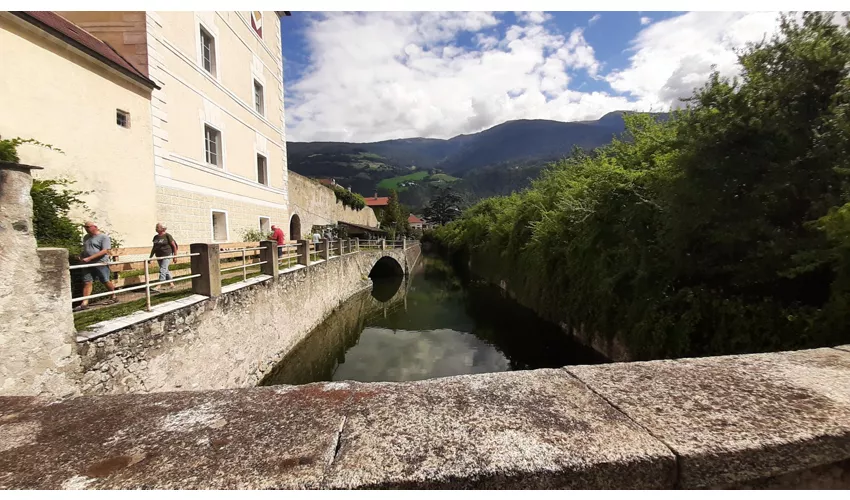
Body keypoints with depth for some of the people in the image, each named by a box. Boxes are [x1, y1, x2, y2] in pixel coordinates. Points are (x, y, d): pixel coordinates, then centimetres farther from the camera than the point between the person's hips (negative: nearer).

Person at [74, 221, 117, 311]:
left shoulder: (104, 237, -7)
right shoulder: (86, 237, 16)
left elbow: (104, 251, -16)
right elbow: (85, 249, 29)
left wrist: (89, 258, -22)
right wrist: (81, 256, 6)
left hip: (101, 264, -6)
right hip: (88, 264, 6)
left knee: (106, 281, 4)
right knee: (87, 282, -2)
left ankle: (114, 298, 21)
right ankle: (84, 303, -4)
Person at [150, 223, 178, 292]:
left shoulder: (167, 236, -9)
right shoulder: (155, 237, 9)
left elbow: (174, 246, -7)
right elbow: (154, 247, 16)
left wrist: (175, 256, -8)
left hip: (167, 256, -7)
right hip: (159, 257, 7)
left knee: (162, 270, -12)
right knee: (165, 271, 13)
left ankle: (158, 287, -15)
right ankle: (171, 284, 25)